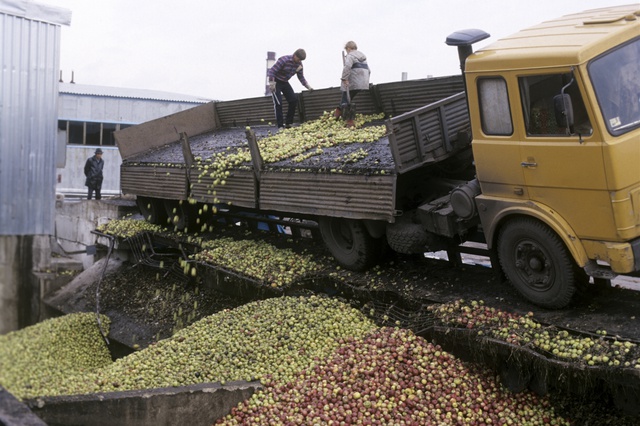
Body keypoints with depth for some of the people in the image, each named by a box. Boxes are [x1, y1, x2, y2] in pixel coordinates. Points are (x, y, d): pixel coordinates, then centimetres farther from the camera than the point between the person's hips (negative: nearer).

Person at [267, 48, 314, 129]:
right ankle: (280, 125, -13)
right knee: (278, 103, -14)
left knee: (294, 100, -4)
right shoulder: (284, 60, -24)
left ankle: (288, 123, 6)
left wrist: (308, 87, -2)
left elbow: (301, 77, 8)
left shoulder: (299, 64, -3)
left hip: (285, 83, 7)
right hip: (276, 81, -7)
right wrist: (271, 83, -30)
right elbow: (272, 71, -25)